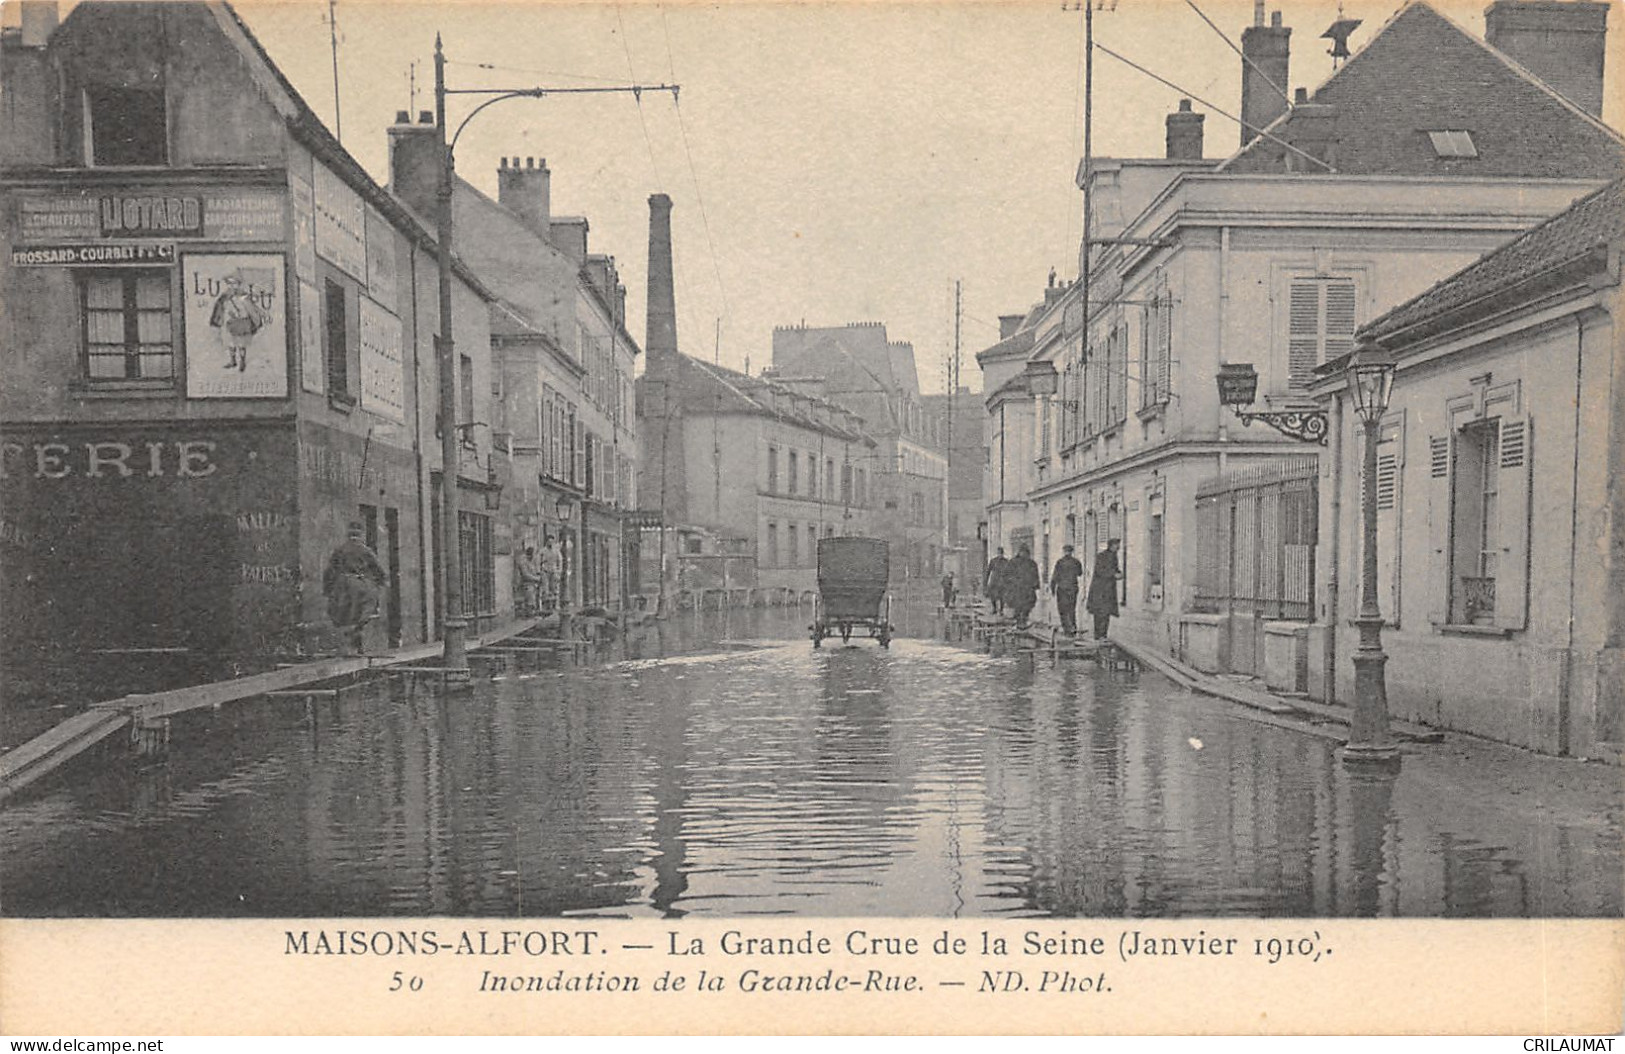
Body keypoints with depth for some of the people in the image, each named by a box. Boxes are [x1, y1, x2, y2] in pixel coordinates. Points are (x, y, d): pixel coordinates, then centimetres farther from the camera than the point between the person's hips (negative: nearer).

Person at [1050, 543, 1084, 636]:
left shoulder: (1060, 562, -9)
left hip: (1062, 588, -4)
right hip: (1073, 588, 4)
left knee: (1063, 610, 1)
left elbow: (1055, 576, -9)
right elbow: (1080, 574, 19)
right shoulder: (1076, 562, 3)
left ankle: (1067, 630, -3)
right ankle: (1073, 627, 15)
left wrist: (1052, 588, 1)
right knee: (1072, 609, 17)